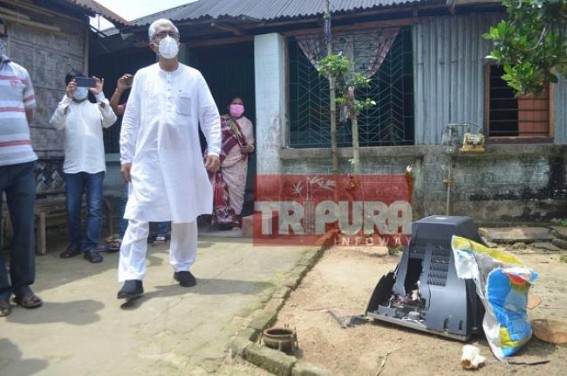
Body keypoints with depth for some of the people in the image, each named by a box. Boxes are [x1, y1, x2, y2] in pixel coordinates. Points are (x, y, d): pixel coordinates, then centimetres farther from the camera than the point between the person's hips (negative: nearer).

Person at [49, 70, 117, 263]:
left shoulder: (97, 107, 9)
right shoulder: (64, 108, 10)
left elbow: (110, 121, -10)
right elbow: (56, 124, -10)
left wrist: (100, 94, -17)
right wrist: (67, 97, -16)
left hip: (95, 166, -1)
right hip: (72, 167, 1)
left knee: (95, 208, -3)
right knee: (72, 209, 8)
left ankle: (91, 246, 3)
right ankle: (75, 243, 22)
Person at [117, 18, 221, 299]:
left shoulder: (194, 77, 6)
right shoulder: (143, 76, 7)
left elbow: (210, 115, 3)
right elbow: (130, 119, 6)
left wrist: (214, 149, -8)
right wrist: (126, 156, 2)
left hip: (185, 157, 1)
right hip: (148, 157, 0)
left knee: (186, 216, 9)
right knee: (138, 216, -8)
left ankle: (182, 267, 25)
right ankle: (132, 277, -5)